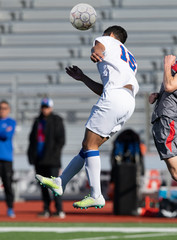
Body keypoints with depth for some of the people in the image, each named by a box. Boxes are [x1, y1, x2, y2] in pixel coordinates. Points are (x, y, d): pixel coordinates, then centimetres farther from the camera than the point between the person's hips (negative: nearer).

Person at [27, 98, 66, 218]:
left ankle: (59, 210, -12)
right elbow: (32, 139, 21)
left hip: (52, 159, -6)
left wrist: (54, 153, -12)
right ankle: (46, 209, 10)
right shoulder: (38, 121, 17)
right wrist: (31, 154, 9)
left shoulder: (57, 121, 0)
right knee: (43, 185, 6)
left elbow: (61, 140, -4)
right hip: (39, 158, 6)